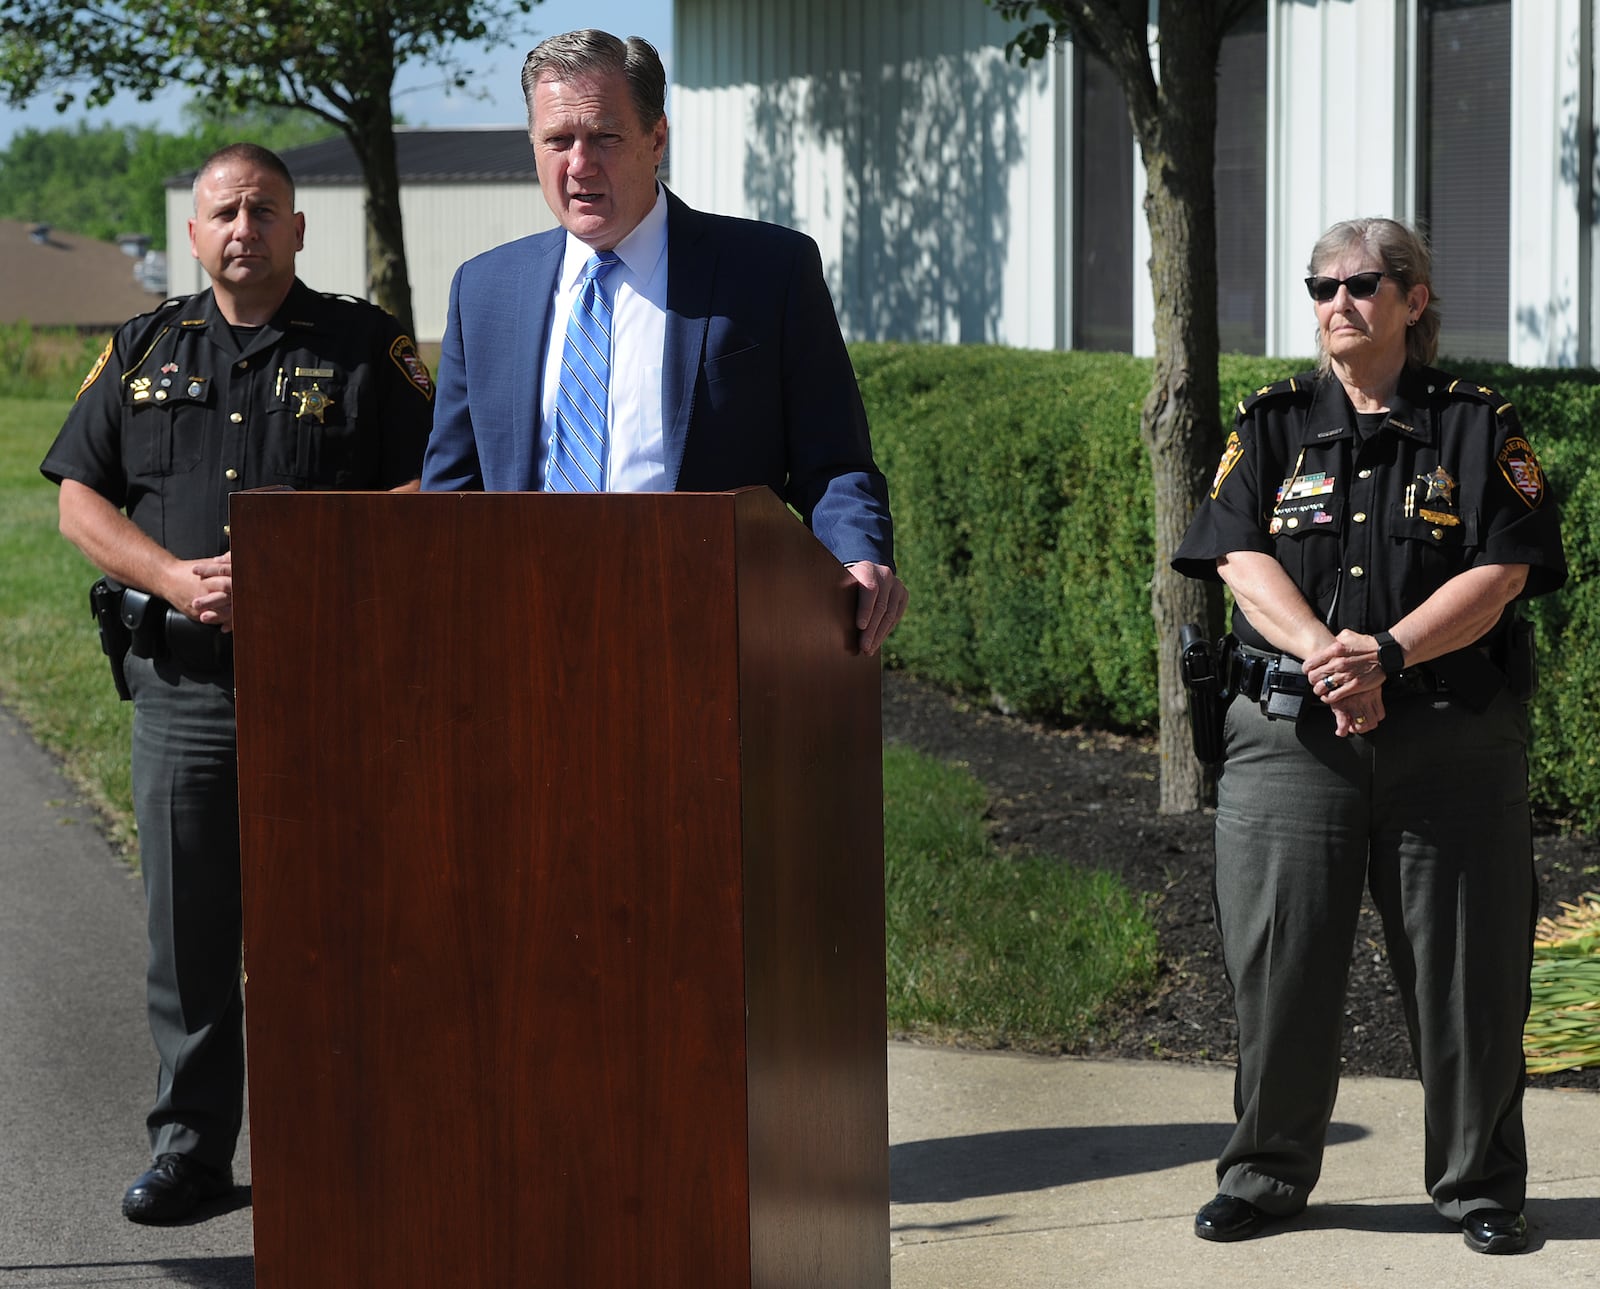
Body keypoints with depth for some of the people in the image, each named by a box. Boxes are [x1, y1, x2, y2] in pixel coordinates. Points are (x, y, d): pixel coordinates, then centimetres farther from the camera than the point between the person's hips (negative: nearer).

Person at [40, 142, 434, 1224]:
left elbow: (425, 495, -3)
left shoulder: (369, 349, 5)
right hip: (180, 675, 3)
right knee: (188, 923, 5)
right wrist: (181, 578, -8)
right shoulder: (144, 353, 14)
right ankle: (192, 1146, 14)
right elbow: (80, 498, 9)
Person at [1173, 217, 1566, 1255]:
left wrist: (1385, 650, -18)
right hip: (1291, 733, 1)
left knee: (1467, 972, 2)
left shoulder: (1480, 429, 6)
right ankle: (1266, 1175, 16)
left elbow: (1497, 577, -5)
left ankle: (1480, 1183, 16)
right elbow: (1244, 561, 0)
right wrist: (1322, 654, -17)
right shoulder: (1272, 428, 12)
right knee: (1279, 963, 2)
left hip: (1452, 736, -1)